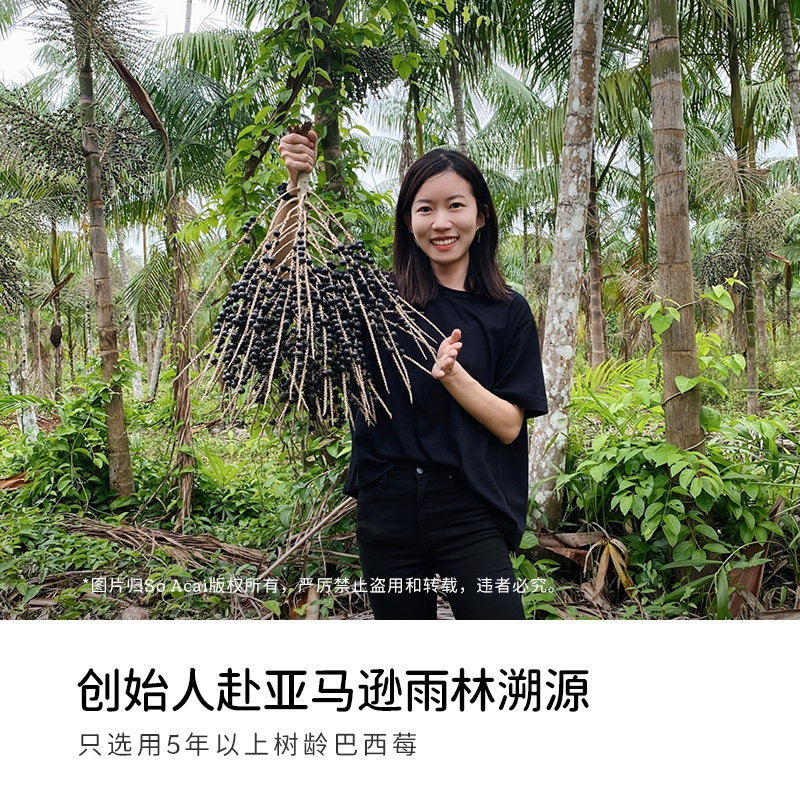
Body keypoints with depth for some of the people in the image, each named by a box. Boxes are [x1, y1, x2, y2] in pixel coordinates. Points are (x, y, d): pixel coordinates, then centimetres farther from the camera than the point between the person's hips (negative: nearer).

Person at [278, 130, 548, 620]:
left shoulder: (508, 312, 2)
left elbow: (510, 425, -2)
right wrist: (297, 180, -11)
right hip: (388, 509, 1)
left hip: (470, 516, -1)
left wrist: (450, 373, -17)